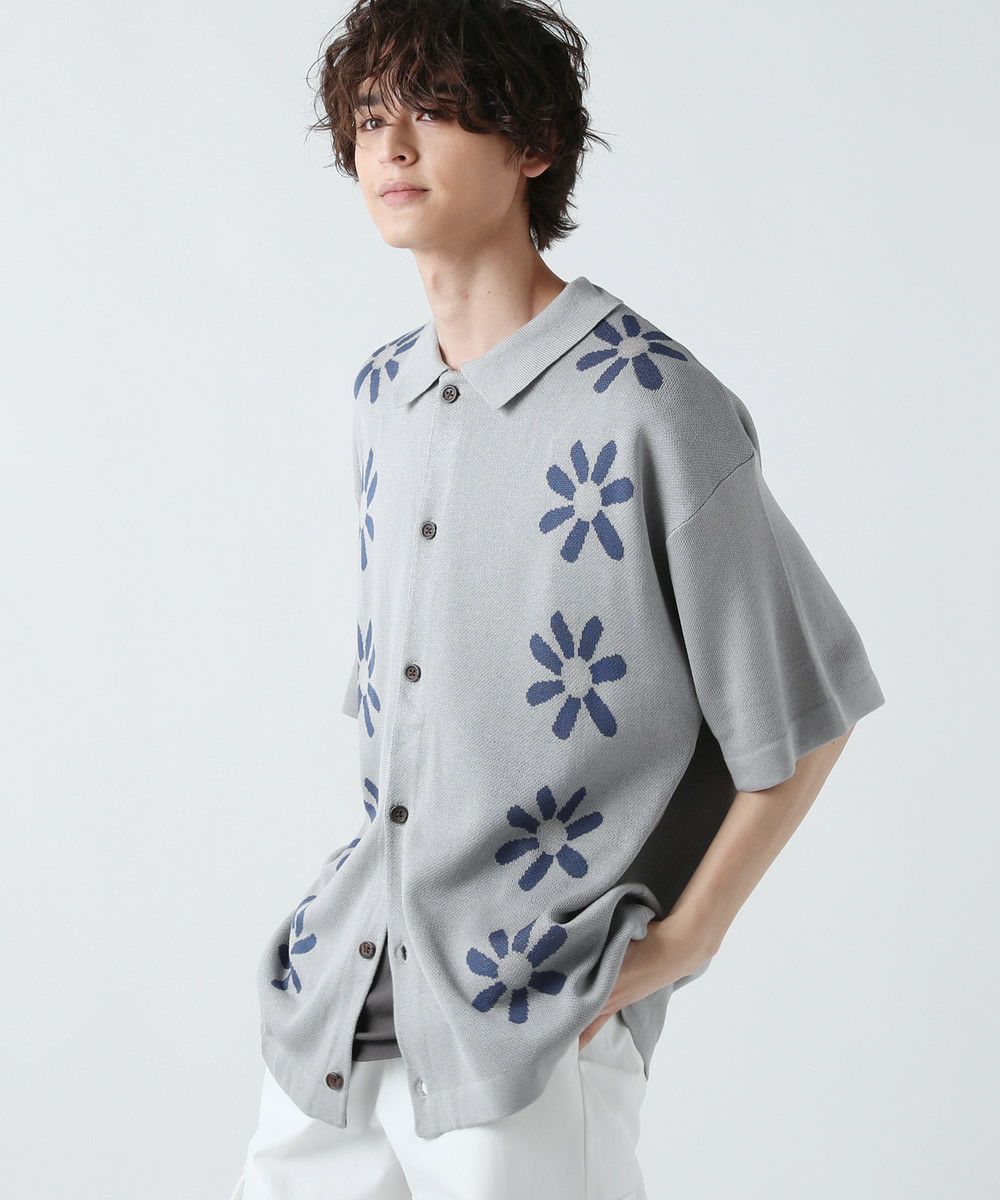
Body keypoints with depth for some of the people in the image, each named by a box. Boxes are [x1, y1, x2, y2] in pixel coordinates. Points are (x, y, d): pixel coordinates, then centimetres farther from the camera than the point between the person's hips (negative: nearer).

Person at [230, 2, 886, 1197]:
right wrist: (378, 868, 14)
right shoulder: (381, 388, 7)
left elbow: (798, 715, -9)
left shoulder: (651, 406, -14)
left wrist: (683, 940, -6)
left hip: (527, 1025, -6)